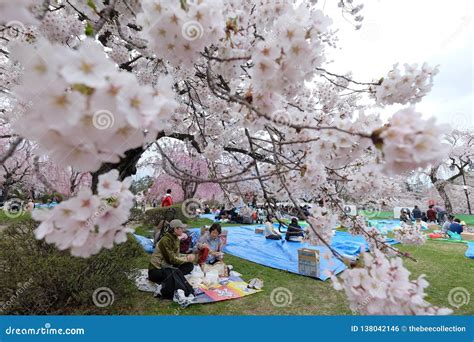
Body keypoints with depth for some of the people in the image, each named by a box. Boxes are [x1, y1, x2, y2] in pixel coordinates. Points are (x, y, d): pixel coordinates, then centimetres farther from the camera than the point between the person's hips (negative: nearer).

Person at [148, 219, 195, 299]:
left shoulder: (176, 239, 3)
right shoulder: (166, 240, -22)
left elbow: (176, 255, 4)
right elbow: (172, 259, -22)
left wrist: (187, 256, -14)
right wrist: (187, 259, -13)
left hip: (166, 266, 9)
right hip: (156, 269, -9)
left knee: (189, 266, -11)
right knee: (175, 272, -38)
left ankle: (170, 277, -18)